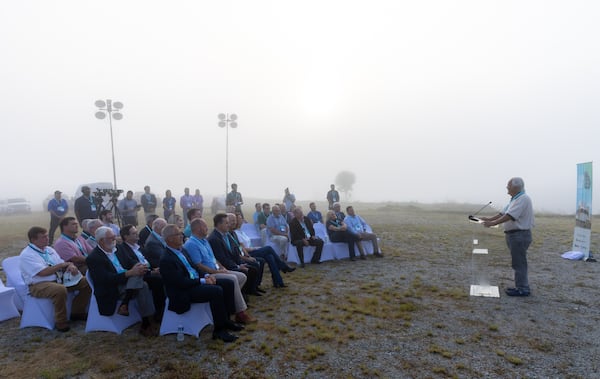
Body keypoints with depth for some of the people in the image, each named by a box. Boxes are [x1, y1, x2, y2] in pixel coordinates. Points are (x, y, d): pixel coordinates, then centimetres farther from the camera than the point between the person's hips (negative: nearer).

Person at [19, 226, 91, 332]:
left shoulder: (49, 250, 13)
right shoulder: (26, 255, -10)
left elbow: (63, 264, 12)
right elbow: (42, 272, -21)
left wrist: (71, 266, -12)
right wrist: (62, 265, -12)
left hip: (59, 279, 8)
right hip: (39, 285, -8)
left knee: (86, 282, -5)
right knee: (60, 290, -38)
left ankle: (77, 312, 9)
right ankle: (61, 322, -19)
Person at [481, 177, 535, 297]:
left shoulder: (523, 199, -17)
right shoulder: (515, 199, 15)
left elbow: (509, 216, -26)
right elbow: (503, 212, 17)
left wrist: (493, 223, -27)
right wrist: (489, 218, 9)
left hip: (520, 235, -10)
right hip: (514, 235, 10)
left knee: (519, 263, -3)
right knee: (518, 262, 15)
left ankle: (522, 289, 6)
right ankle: (521, 286, 24)